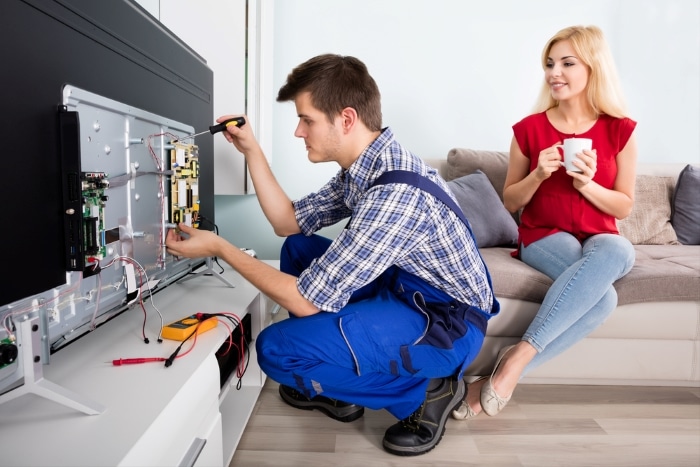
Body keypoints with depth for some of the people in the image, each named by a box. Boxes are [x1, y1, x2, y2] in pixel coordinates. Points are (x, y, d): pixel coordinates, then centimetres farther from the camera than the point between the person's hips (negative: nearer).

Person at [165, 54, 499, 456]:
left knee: (277, 348, -20)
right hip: (406, 289, 9)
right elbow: (290, 221, 10)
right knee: (299, 249, 15)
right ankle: (335, 386, 20)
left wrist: (220, 248, -16)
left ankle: (426, 391, -2)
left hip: (447, 324, -9)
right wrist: (252, 151, 4)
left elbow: (308, 302, -25)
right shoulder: (368, 164, 0)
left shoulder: (396, 194, -30)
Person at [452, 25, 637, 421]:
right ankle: (509, 373, -27)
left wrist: (587, 184, -15)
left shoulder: (620, 131, 3)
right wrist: (539, 175, -15)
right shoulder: (529, 129, 0)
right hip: (544, 236, -2)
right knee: (603, 297, -33)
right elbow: (510, 202, 5)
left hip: (600, 239, 2)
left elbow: (624, 207, 4)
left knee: (619, 251, -37)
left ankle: (518, 357, -34)